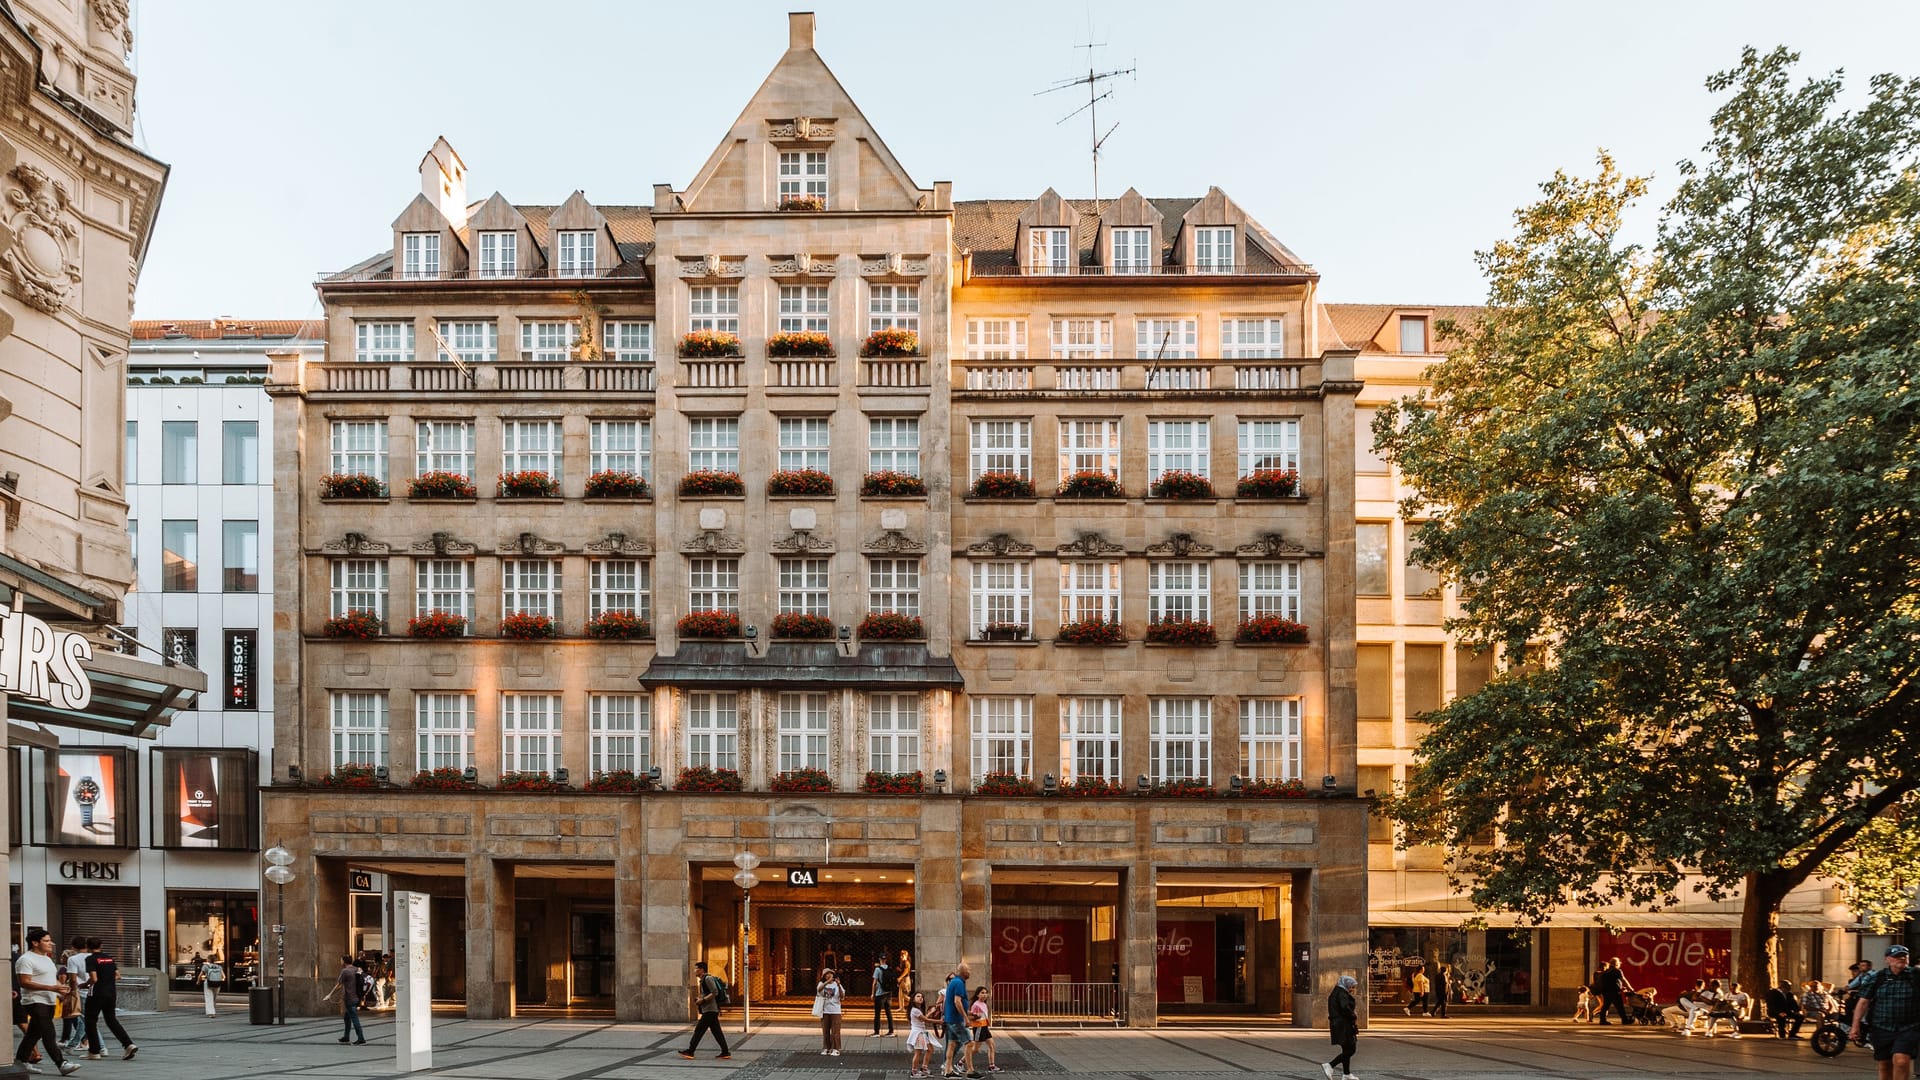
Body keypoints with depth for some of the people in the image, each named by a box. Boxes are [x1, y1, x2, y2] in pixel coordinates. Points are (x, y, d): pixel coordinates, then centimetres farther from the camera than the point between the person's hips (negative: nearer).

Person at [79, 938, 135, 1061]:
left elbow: (94, 978, -18)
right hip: (111, 993, 6)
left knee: (91, 1021, 8)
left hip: (97, 994, -6)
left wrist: (85, 984, -1)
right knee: (111, 1019, 14)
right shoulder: (109, 957, 10)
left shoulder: (91, 959, -10)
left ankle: (94, 1052, 9)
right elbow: (117, 975, 11)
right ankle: (128, 1045, 1)